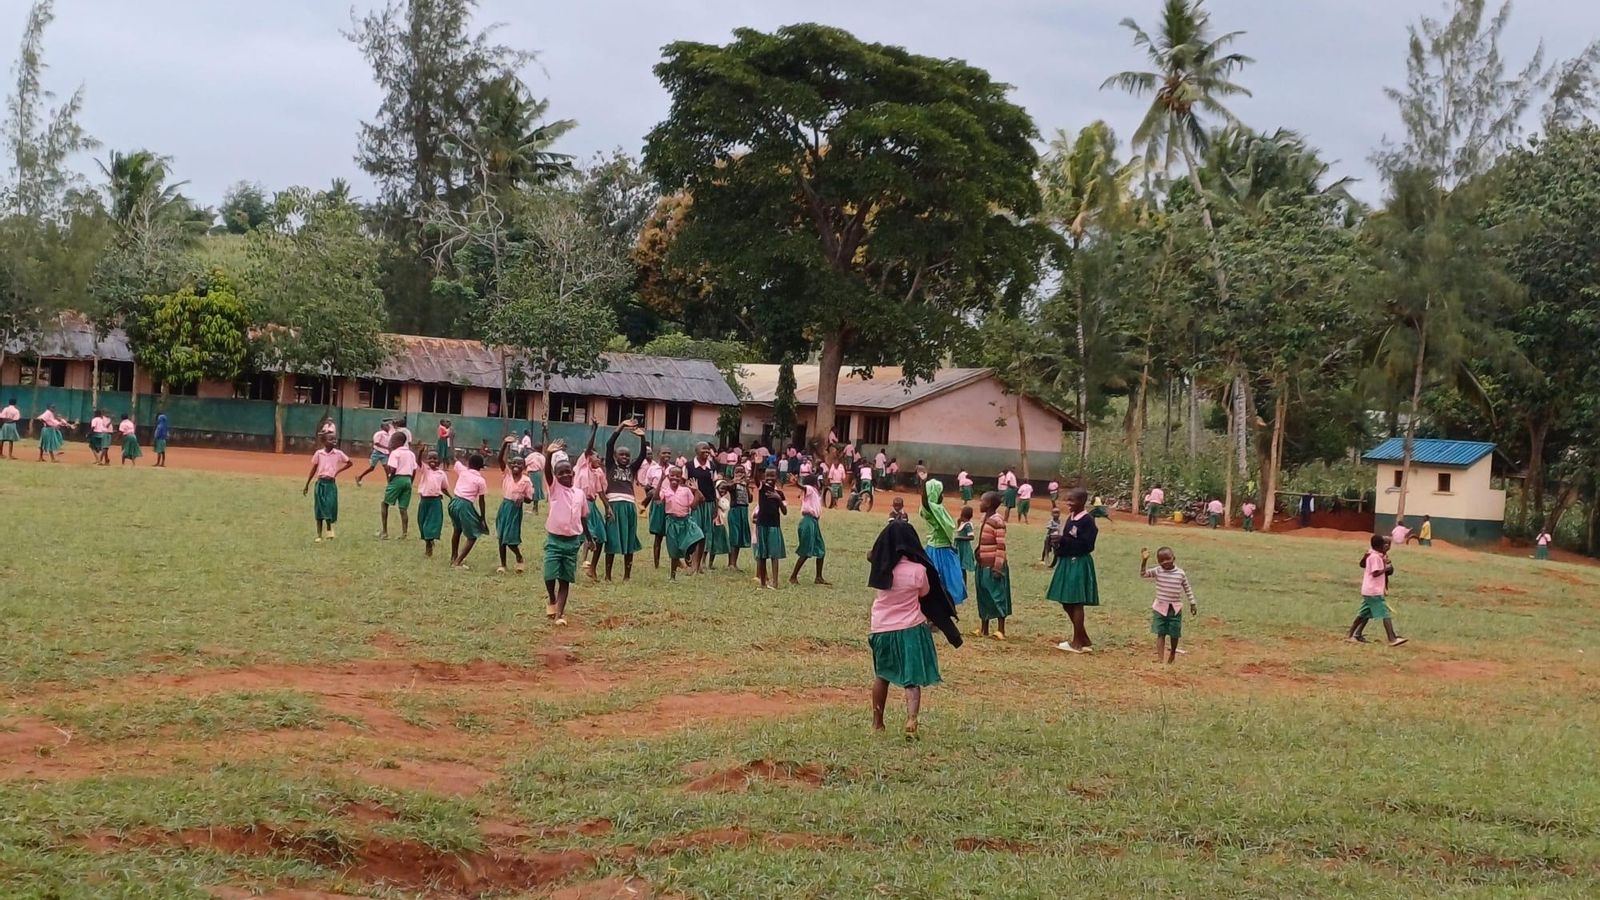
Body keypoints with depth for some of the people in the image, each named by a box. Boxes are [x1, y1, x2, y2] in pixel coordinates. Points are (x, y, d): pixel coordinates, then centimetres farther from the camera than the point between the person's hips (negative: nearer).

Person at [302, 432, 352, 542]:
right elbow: (313, 469, 5)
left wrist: (337, 471, 2)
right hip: (321, 483, 0)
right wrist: (307, 485, 7)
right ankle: (319, 535, 10)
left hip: (331, 483, 0)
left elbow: (350, 463, 10)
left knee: (330, 507, -7)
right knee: (319, 509, 3)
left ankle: (329, 529, 18)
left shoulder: (338, 453, -2)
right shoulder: (318, 453, -2)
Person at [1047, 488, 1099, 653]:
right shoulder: (1071, 518, 12)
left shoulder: (1087, 520, -14)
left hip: (1079, 564, -9)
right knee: (1066, 603, 12)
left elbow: (1086, 545, -20)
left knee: (1075, 603, -3)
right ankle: (1083, 639, 22)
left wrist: (1063, 540, -21)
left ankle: (1077, 642, 6)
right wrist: (1059, 542, 1)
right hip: (1066, 562, 10)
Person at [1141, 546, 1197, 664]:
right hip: (1160, 607, -1)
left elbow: (1187, 589, 7)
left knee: (1174, 634, 10)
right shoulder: (1157, 571, -7)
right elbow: (1143, 574, -19)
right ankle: (1159, 657, -8)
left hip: (1175, 608, 1)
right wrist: (1144, 560, -31)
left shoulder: (1180, 573, -4)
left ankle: (1172, 653, 34)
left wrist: (1192, 603, 10)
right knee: (1160, 633, -5)